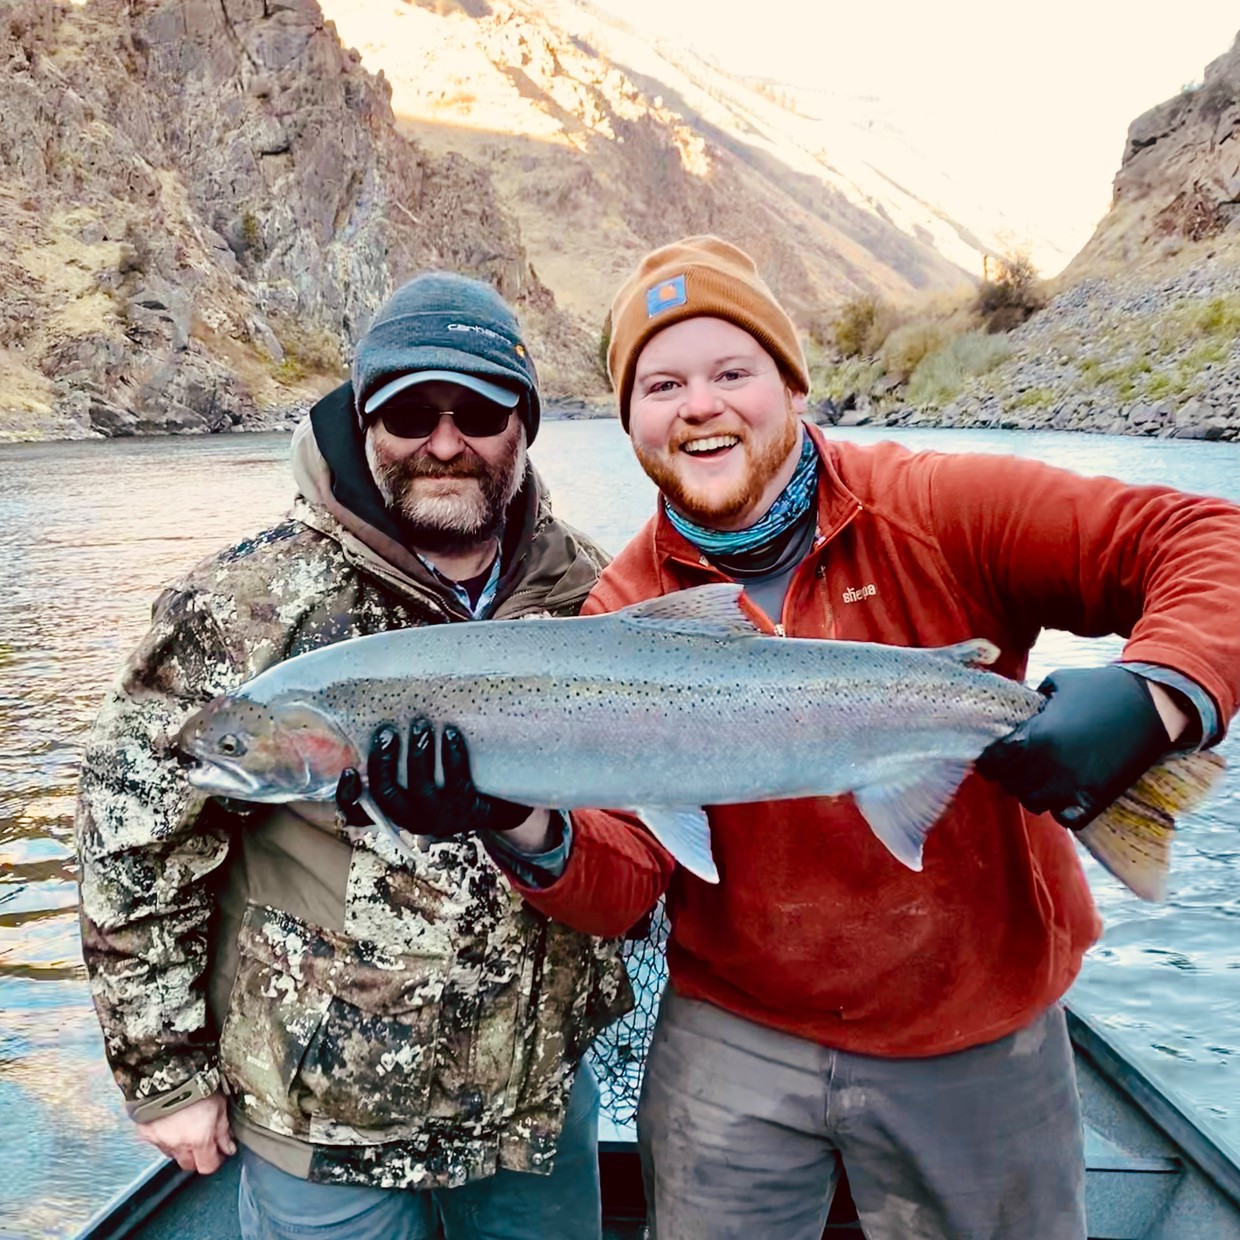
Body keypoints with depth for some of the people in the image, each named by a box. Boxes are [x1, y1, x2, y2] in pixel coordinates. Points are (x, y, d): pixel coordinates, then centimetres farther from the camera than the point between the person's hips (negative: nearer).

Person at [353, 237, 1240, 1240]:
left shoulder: (940, 513, -14)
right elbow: (623, 885, -11)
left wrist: (1160, 696, -34)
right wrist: (530, 832, -32)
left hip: (981, 1043, 0)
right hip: (734, 1040, 2)